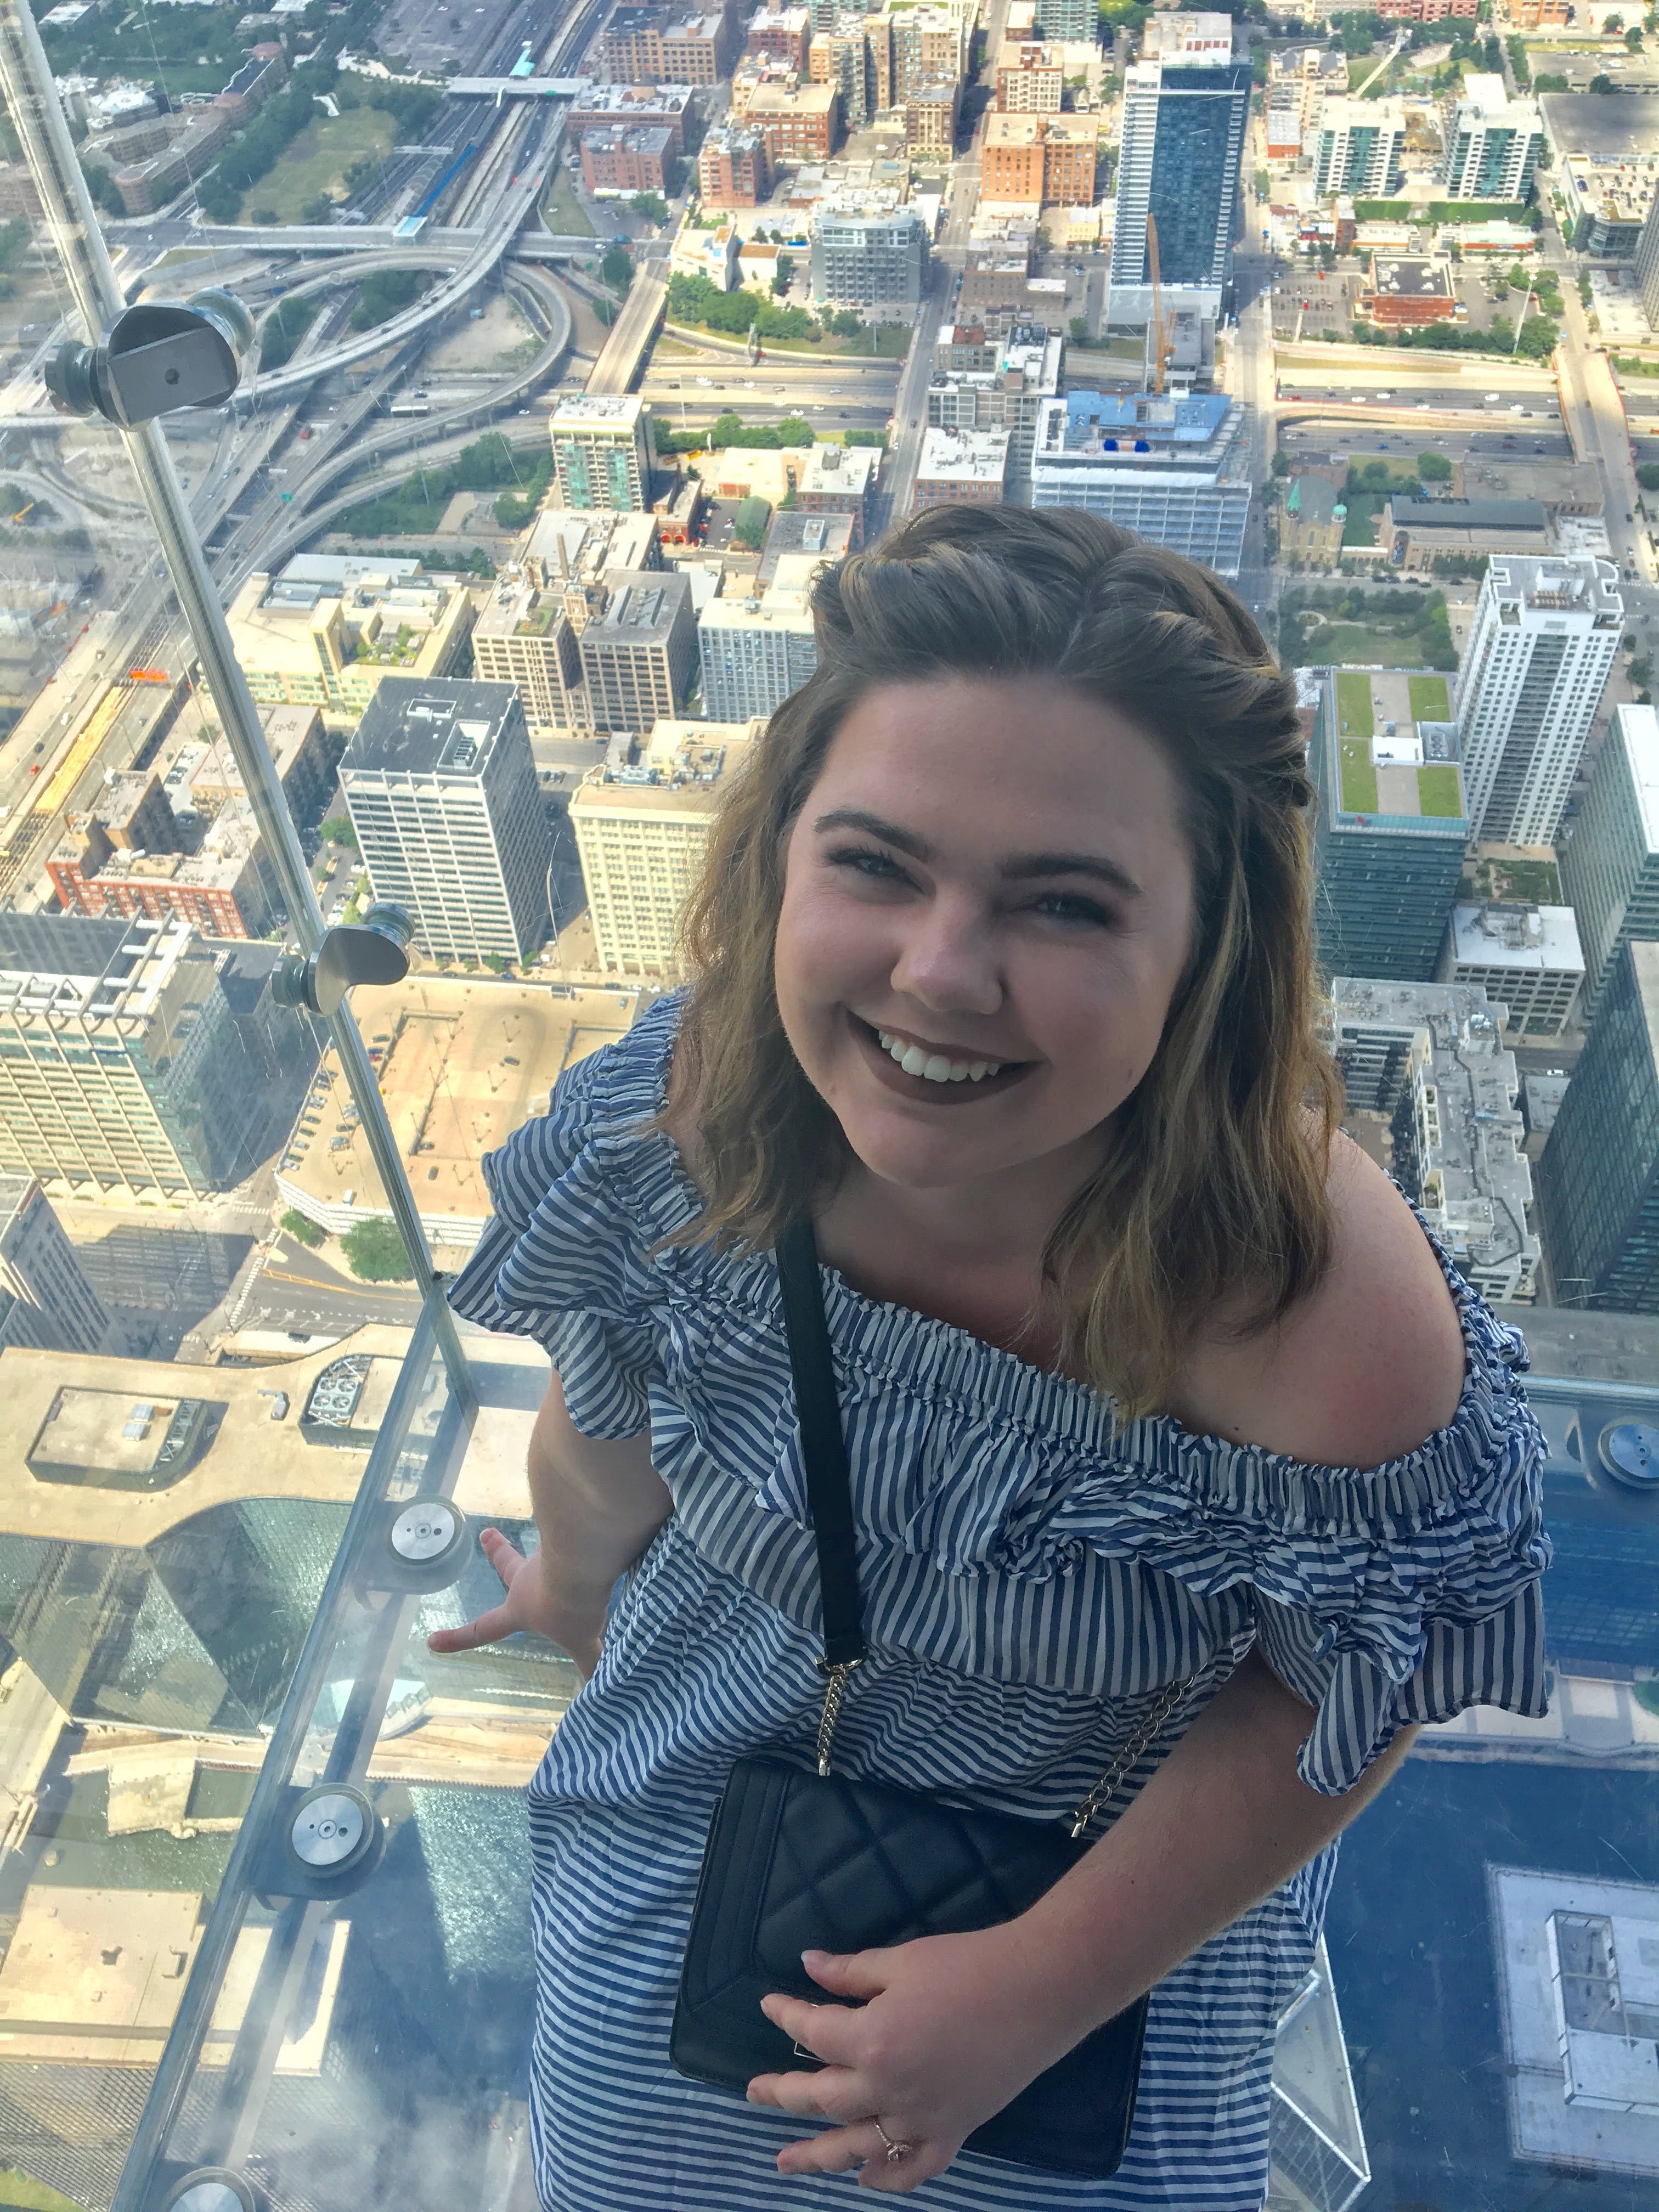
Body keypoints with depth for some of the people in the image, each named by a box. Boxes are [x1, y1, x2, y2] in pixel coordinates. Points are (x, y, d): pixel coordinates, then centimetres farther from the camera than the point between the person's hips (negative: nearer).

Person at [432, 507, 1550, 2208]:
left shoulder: (1327, 1318, -39)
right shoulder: (668, 1119, -30)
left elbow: (1349, 1703, -20)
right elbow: (604, 1442, -8)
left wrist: (1045, 1989, -14)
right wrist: (577, 1596, 13)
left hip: (1120, 1872, -2)